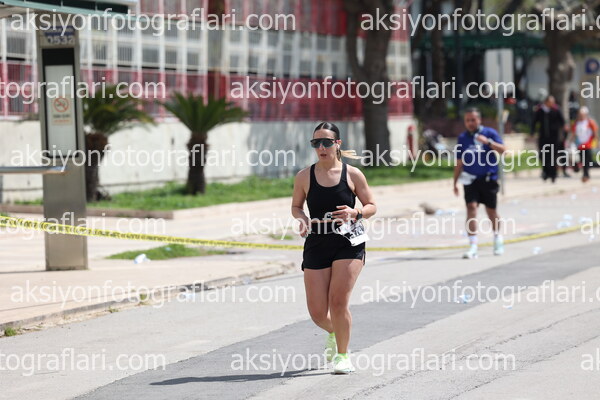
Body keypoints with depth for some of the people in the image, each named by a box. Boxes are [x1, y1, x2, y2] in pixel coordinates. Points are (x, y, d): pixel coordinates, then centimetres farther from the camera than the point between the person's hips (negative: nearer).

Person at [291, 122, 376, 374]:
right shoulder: (304, 177, 3)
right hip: (316, 246, 2)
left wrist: (355, 214, -14)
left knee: (338, 302, -14)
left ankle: (342, 355, 7)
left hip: (348, 244, -2)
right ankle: (333, 333, 37)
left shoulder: (352, 174, -1)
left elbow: (371, 206, 7)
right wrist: (303, 219, -7)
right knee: (317, 313, 0)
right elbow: (296, 206, 16)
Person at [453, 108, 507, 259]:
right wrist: (455, 182, 14)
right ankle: (472, 246, -16)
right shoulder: (462, 138, 8)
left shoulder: (489, 133, -1)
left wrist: (488, 142, -26)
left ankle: (498, 238, 33)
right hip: (470, 179, 2)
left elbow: (503, 150, -13)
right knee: (471, 208, -13)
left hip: (488, 178, -2)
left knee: (491, 211, 8)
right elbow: (459, 162, 14)